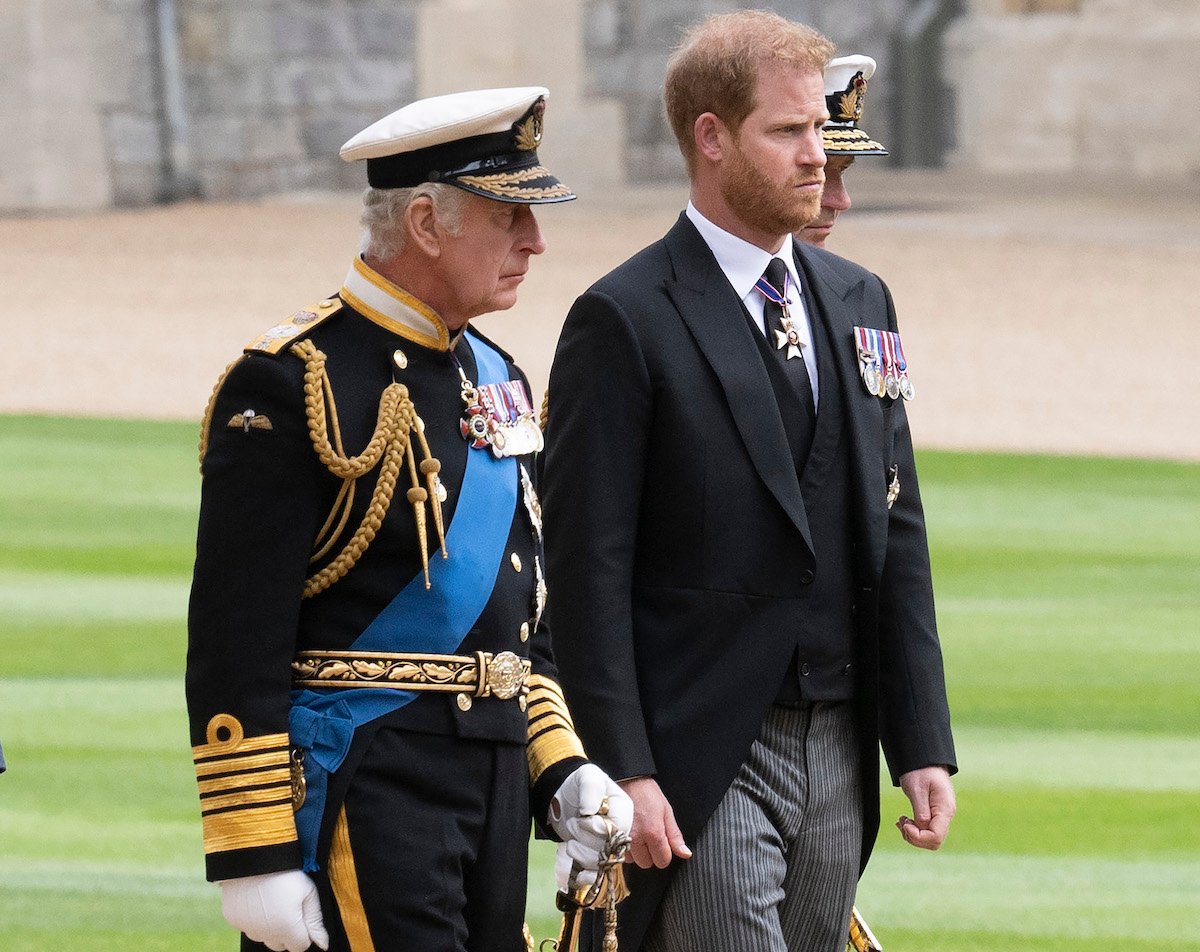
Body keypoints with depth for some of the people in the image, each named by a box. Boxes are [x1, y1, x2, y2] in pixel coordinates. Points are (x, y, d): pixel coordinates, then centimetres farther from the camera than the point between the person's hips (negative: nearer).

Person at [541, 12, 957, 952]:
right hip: (701, 764, -7)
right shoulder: (624, 321, -7)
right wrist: (623, 774, -17)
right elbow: (588, 567, -11)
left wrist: (923, 742, 7)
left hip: (838, 755, 7)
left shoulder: (858, 302, 13)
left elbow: (896, 538, 15)